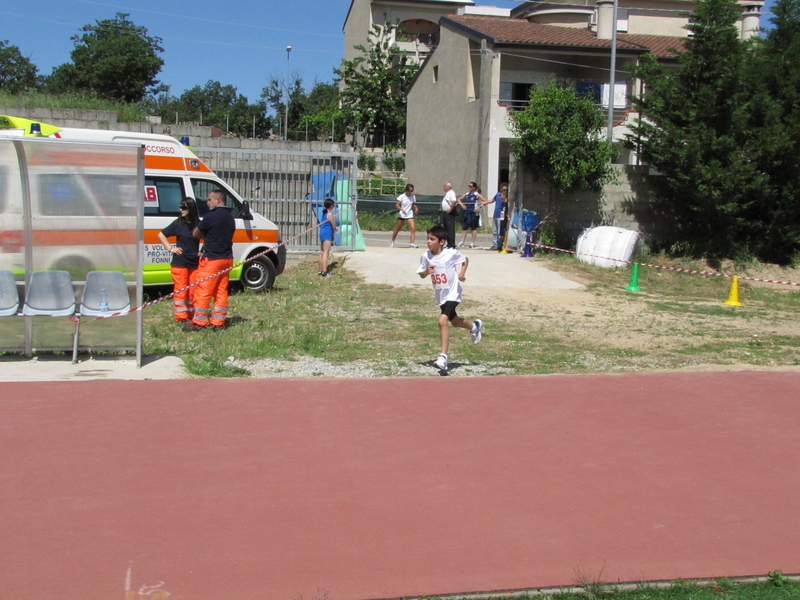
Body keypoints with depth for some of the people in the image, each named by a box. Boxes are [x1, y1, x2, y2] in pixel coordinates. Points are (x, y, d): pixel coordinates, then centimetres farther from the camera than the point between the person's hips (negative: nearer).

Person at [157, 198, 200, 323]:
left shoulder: (198, 224, 1)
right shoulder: (178, 223, -2)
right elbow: (161, 235, 6)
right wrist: (170, 248, -2)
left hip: (194, 263, 2)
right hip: (179, 263, -2)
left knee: (193, 290, 7)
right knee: (181, 290, 0)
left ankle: (191, 314, 16)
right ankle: (181, 316, 4)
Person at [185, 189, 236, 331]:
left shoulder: (211, 216, -13)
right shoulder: (230, 218, 11)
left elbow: (195, 234, -1)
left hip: (211, 259, -8)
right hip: (227, 259, 8)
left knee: (204, 291, -2)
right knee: (221, 291, 9)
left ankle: (199, 322, 1)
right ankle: (218, 322, 10)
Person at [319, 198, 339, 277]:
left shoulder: (324, 213, 14)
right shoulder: (330, 214, -12)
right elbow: (333, 226, -9)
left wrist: (334, 228, 10)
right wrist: (336, 228, 13)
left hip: (322, 233, 9)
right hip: (327, 235, -9)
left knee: (322, 253, 13)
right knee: (326, 253, -10)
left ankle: (321, 270, 18)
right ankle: (325, 272, -13)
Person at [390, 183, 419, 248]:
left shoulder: (413, 196, 1)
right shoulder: (402, 196, -10)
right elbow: (396, 205, -14)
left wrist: (416, 208, -8)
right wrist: (402, 209, -32)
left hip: (410, 215, 2)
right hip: (401, 215, -2)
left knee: (413, 228, -18)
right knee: (397, 229, 10)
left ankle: (412, 243, -20)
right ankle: (392, 242, 30)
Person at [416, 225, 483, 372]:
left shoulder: (451, 253, -17)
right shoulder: (426, 256, -8)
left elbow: (465, 259, 2)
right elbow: (421, 275, 3)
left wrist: (462, 273, -14)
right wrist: (426, 272, -19)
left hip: (452, 293, -6)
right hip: (440, 295, 6)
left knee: (443, 320, -24)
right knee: (454, 321, 24)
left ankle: (443, 357, -22)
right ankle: (475, 326, 57)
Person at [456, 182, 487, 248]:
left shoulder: (477, 195, -5)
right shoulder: (467, 194, 10)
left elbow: (485, 201, -11)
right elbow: (459, 199, 21)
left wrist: (479, 207, -18)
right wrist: (461, 204, 3)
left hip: (474, 213, -5)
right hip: (467, 213, 5)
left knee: (474, 228, 2)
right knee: (464, 227, 3)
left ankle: (472, 242, 7)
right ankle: (462, 242, 6)